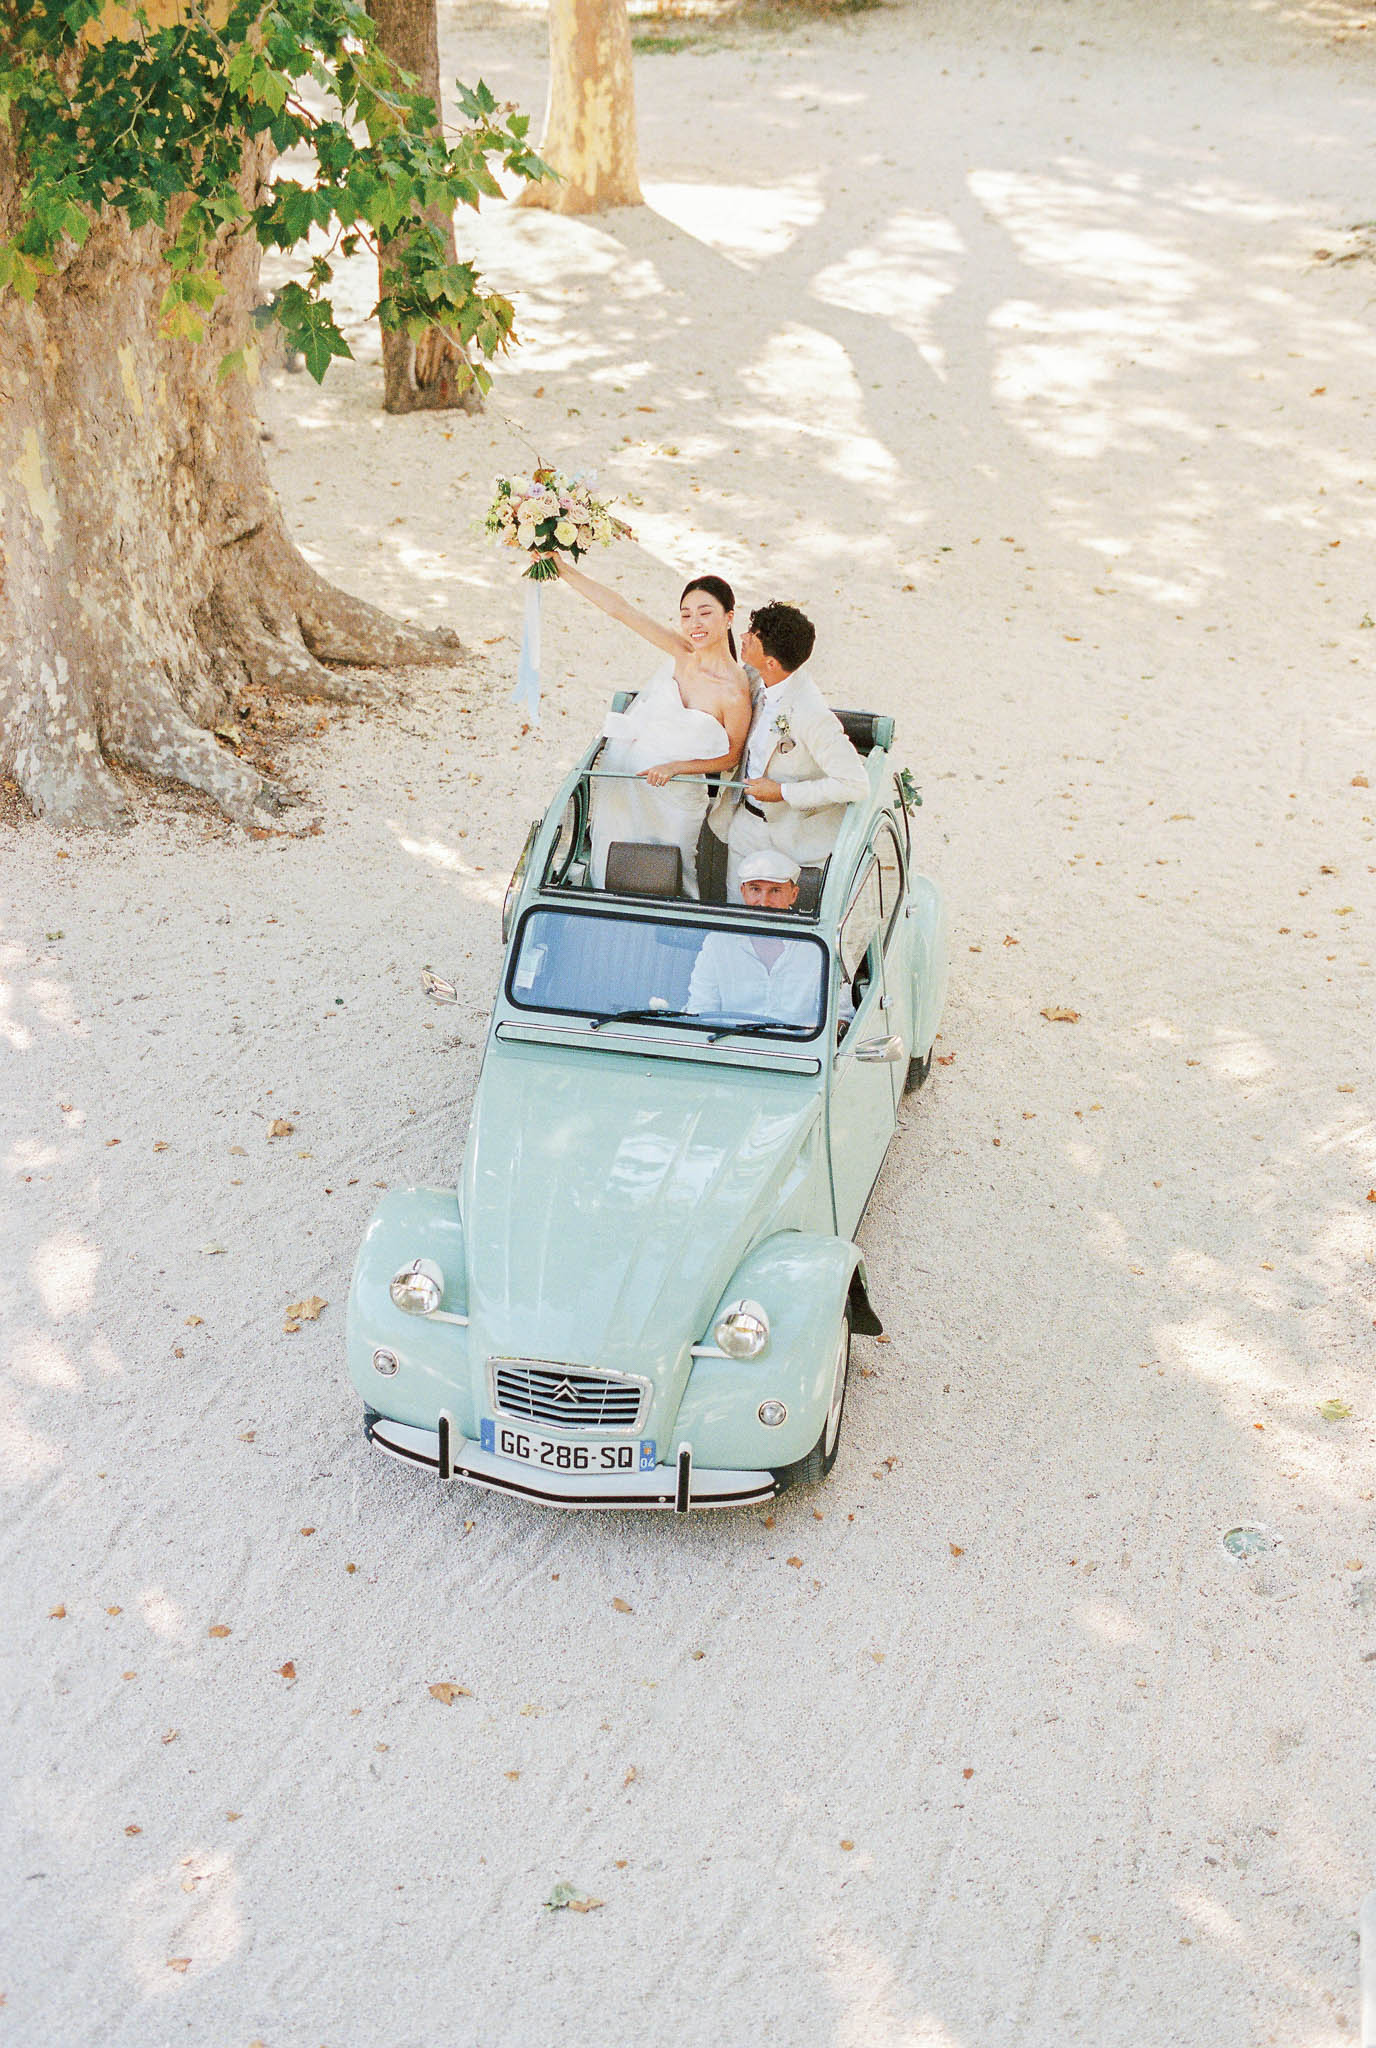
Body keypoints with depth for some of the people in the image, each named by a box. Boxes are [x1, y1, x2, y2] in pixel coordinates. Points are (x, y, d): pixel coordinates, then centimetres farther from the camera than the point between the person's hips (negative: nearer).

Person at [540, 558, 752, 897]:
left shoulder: (735, 692, -22)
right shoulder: (680, 651, -10)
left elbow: (730, 757, -9)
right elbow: (619, 608, -10)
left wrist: (674, 767, -19)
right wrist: (564, 570, -13)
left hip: (672, 794, -4)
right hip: (620, 768, 4)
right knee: (613, 874, 15)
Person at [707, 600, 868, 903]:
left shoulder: (811, 715, -32)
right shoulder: (754, 681, -8)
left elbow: (856, 785, -31)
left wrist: (782, 793, -26)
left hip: (791, 836, -7)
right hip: (745, 823, 7)